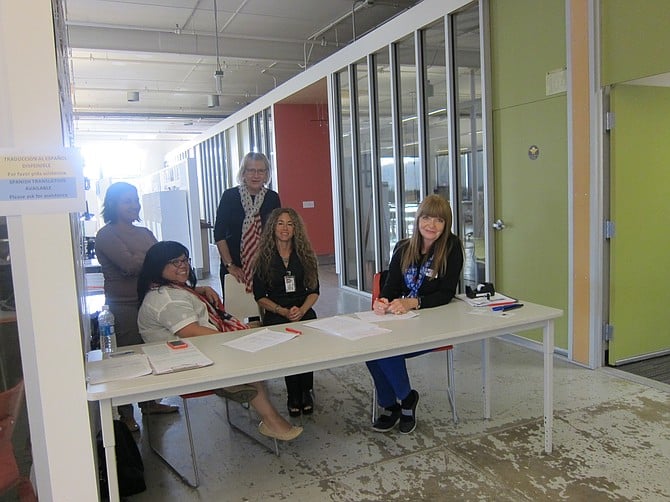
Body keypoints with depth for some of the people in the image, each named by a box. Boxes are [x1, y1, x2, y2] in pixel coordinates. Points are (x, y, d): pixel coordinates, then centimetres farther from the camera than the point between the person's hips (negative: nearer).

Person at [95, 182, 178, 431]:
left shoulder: (144, 233, 15)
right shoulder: (107, 235, -7)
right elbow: (130, 264, -20)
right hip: (123, 306, -7)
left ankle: (149, 403, 30)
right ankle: (126, 415, 14)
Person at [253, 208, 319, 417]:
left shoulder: (305, 255, 10)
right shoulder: (264, 258, 5)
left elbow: (314, 290, 9)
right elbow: (260, 296, 3)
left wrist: (301, 310, -10)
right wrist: (284, 312, -11)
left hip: (304, 312, 1)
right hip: (275, 316, -1)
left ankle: (304, 392, -9)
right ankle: (294, 396, -10)